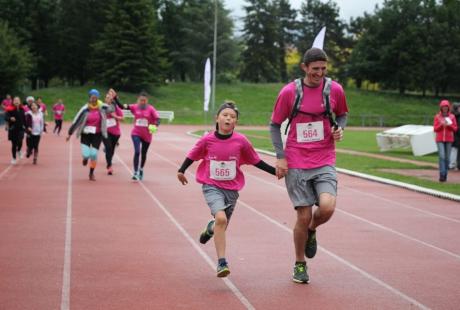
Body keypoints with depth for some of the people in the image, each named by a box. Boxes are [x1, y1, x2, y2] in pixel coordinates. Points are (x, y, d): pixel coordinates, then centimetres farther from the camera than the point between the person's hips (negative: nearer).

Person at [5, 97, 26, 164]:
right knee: (14, 144, 4)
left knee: (20, 141, -18)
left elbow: (24, 119, 13)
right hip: (13, 129, -2)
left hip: (20, 129, 2)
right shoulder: (10, 109, -8)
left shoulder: (22, 109, 4)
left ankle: (18, 151, 16)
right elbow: (6, 117, -17)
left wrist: (25, 126, 11)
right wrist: (10, 118, -38)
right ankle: (14, 158, 20)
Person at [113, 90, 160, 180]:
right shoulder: (134, 107, -5)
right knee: (137, 152, -16)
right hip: (136, 134, 0)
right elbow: (121, 106, -11)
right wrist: (115, 97, -22)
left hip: (147, 135, 0)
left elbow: (157, 118, -17)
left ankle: (141, 169, 41)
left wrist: (155, 125, -37)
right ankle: (135, 173, -12)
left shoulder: (150, 109, -10)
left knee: (143, 154, 16)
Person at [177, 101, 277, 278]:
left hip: (231, 189, 3)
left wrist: (276, 171, 0)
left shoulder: (241, 141, -8)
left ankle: (211, 228, 54)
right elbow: (193, 155, 9)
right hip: (211, 186, -2)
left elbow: (256, 161, 3)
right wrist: (181, 171, 10)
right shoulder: (207, 140, -9)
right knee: (221, 218, -26)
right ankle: (222, 263, -22)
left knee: (221, 227, 14)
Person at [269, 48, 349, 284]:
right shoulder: (289, 92, -4)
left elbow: (342, 114, 19)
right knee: (303, 217, -2)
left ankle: (311, 231, 16)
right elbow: (274, 125, 4)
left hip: (324, 162, 1)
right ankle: (300, 264, 21)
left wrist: (339, 128, -4)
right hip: (296, 164, -1)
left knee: (327, 207, -21)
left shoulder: (334, 89, 1)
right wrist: (280, 156, -5)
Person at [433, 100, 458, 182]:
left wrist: (449, 125, -13)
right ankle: (442, 174, -18)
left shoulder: (452, 117, 5)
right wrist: (441, 124, -15)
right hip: (440, 140, -2)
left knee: (447, 158, 1)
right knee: (442, 157, -15)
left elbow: (455, 129, 5)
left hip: (449, 140, 2)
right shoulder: (437, 117, 3)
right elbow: (435, 129, 2)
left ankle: (445, 175, 7)